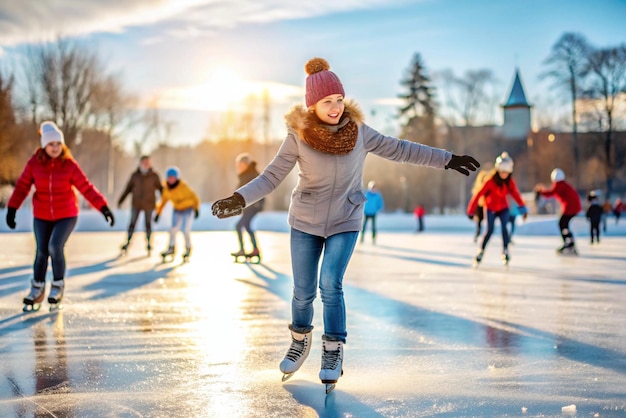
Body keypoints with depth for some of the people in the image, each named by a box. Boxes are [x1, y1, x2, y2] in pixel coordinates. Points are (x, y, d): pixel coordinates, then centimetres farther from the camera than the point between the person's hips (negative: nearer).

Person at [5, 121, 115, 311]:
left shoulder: (70, 165, -12)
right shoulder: (34, 163, -8)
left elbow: (87, 188, -13)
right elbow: (22, 186, -2)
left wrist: (103, 207, -20)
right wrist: (12, 209, -9)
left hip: (66, 215, -2)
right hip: (42, 216, 2)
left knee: (55, 247, -20)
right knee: (41, 252, 6)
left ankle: (58, 285, 4)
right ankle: (37, 289, 28)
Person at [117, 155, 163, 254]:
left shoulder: (154, 176, -5)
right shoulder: (135, 175, -2)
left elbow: (160, 188, 3)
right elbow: (128, 188, 5)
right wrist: (120, 200, 7)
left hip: (148, 204, 0)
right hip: (136, 203, 1)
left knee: (148, 223, 8)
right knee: (132, 223, -1)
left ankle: (148, 242, 22)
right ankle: (128, 242, 5)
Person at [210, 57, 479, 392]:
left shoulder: (357, 131, -10)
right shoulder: (298, 137, -15)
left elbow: (398, 150, 0)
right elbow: (271, 176, -13)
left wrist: (448, 160, 2)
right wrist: (240, 199, -30)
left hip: (345, 222, 0)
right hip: (305, 222, 0)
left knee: (330, 285, -14)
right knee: (303, 291, 5)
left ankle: (333, 351, 4)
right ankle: (301, 341, 33)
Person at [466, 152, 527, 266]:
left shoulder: (510, 181, -12)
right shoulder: (491, 180, -24)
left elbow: (515, 194, 3)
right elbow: (479, 194, -21)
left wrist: (522, 207, 1)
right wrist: (471, 211, -18)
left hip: (503, 208, 3)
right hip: (490, 208, -3)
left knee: (504, 228, -18)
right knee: (489, 231, -10)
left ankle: (505, 251, -7)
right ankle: (480, 252, 4)